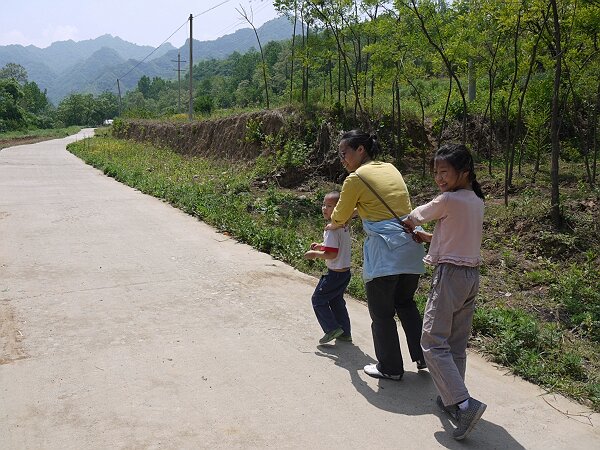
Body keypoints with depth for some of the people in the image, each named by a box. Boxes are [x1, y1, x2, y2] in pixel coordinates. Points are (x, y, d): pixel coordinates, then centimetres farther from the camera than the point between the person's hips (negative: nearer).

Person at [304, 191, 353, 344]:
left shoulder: (332, 228, -22)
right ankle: (345, 333, 26)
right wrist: (321, 245, 12)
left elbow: (332, 254, -25)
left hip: (335, 273, -9)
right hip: (345, 271, 9)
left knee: (318, 299, 4)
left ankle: (332, 328, 2)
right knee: (336, 300, 21)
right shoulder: (345, 225, 6)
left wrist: (315, 254, -11)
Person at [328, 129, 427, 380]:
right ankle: (422, 357, 25)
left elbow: (339, 217, 5)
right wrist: (350, 214, 29)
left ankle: (390, 368, 19)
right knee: (405, 303, 24)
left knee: (382, 313, 8)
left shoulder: (356, 178, -6)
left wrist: (333, 225, 27)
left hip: (385, 251, -7)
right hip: (411, 246, 7)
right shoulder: (390, 168, 14)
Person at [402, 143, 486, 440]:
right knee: (457, 344, 15)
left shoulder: (448, 200, -16)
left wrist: (408, 224, 22)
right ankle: (451, 399, 24)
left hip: (450, 275, -9)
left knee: (432, 342, -5)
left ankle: (463, 403, -14)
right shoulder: (477, 201, 9)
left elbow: (415, 216, 1)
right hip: (471, 274, 9)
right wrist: (426, 237, 13)